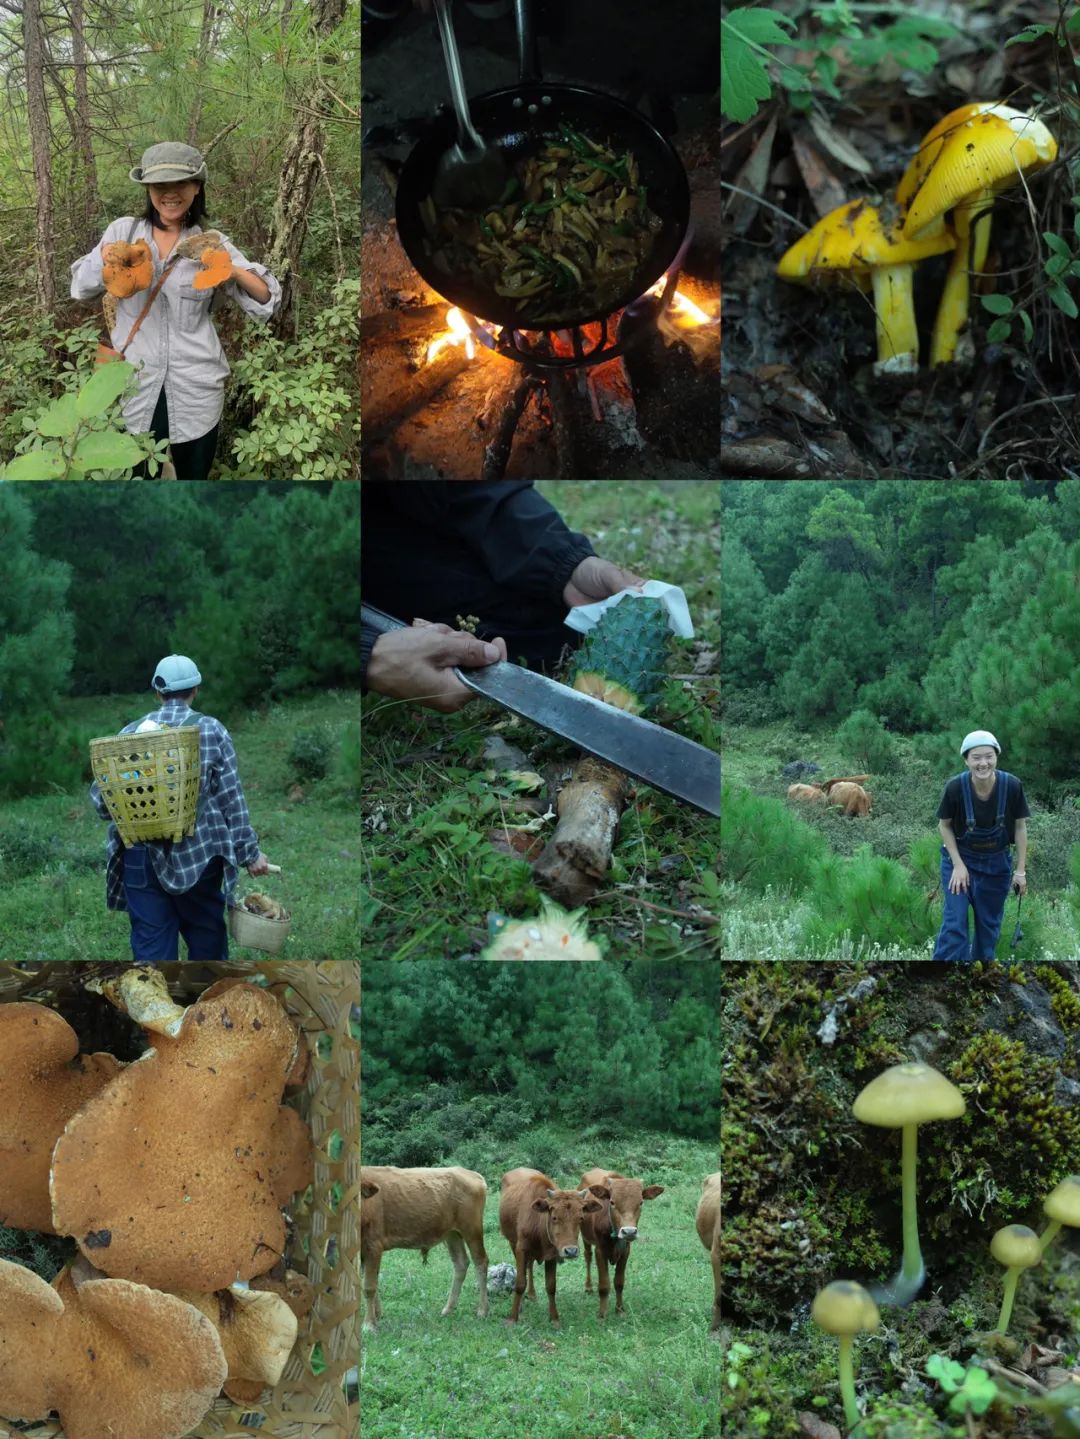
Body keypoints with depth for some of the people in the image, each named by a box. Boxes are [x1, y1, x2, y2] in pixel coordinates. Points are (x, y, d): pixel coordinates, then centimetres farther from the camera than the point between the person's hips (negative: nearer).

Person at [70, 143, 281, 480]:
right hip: (136, 387, 0)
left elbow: (265, 301, 0)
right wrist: (104, 259, -17)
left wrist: (236, 272, -20)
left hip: (196, 389, 0)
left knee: (194, 477, 15)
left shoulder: (211, 244, 0)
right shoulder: (123, 232, 0)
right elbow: (81, 289, 3)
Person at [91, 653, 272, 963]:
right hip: (199, 856, -1)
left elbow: (101, 798, 0)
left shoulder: (130, 733, 3)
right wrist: (250, 853, 3)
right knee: (207, 941, 15)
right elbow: (232, 800, -3)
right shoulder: (212, 731, -2)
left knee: (151, 949, 4)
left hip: (143, 858, 1)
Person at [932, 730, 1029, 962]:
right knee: (955, 922, -10)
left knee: (989, 925, 13)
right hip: (960, 859, -2)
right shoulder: (956, 788, -24)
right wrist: (958, 864, -13)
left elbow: (1020, 827, -7)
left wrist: (1020, 870, -5)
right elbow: (944, 825, -8)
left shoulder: (1012, 786, -22)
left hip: (997, 863, 2)